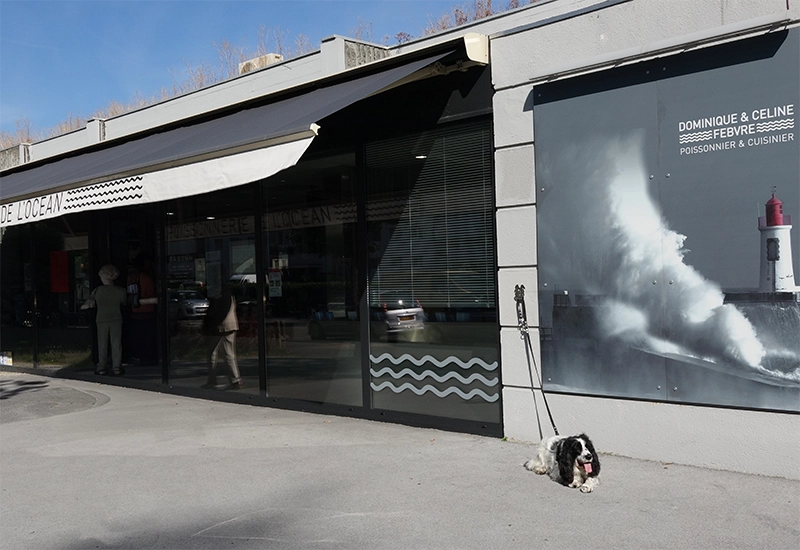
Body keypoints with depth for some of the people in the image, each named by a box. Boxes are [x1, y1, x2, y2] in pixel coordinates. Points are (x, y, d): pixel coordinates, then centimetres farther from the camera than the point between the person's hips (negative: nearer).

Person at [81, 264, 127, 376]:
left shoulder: (97, 290, -4)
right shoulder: (120, 291, -2)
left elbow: (89, 303, -1)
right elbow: (124, 303, 11)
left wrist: (84, 306, 21)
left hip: (102, 320, 0)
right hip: (116, 320, 0)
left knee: (102, 344, 8)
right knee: (116, 344, 3)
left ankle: (102, 367, 9)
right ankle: (116, 367, 1)